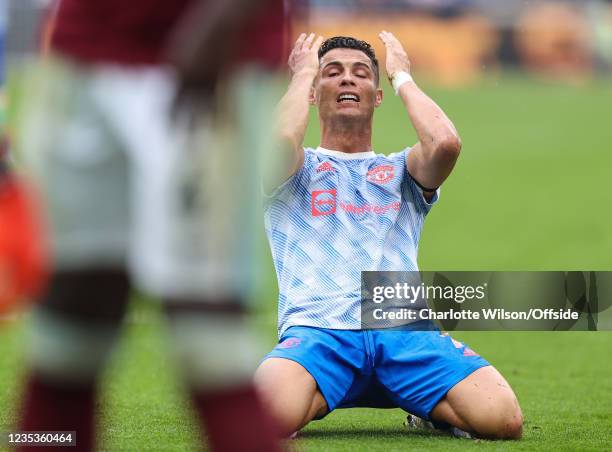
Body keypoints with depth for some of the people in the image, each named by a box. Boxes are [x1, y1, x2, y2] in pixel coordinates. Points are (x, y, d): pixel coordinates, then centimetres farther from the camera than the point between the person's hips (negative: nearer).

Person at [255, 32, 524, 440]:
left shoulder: (402, 171, 27)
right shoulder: (298, 170, 22)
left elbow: (446, 143, 2)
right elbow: (282, 141, -5)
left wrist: (402, 76, 19)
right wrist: (303, 73, 14)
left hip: (405, 328, 3)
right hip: (318, 327, -2)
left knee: (502, 417, -26)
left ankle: (432, 409, 8)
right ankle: (310, 399, -2)